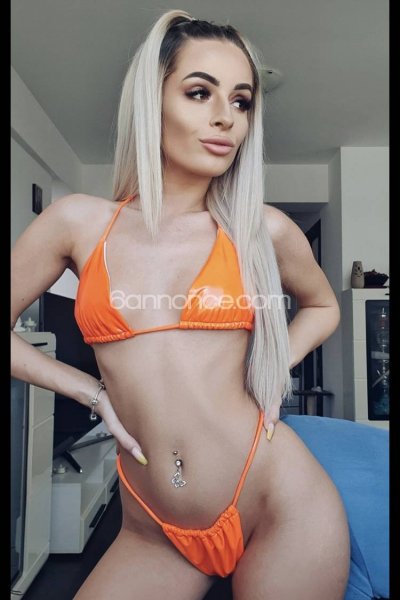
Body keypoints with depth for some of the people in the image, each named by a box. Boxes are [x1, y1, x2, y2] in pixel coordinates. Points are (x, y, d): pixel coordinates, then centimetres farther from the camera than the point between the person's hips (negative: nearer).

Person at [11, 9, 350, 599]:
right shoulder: (78, 222, -4)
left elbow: (323, 307, 16)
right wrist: (91, 389, -1)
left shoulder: (265, 230, -4)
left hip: (283, 504, 0)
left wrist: (273, 372, 1)